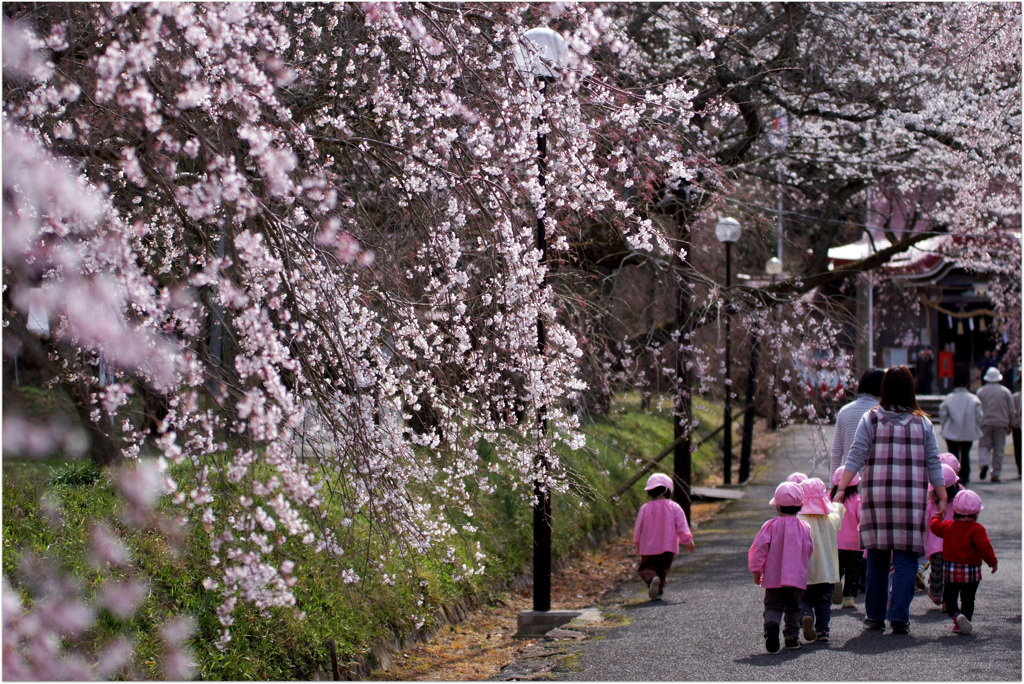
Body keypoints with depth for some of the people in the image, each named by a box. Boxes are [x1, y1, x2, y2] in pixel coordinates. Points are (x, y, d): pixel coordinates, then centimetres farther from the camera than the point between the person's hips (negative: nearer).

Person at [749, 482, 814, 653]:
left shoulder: (771, 526, -5)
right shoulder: (805, 528, 2)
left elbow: (759, 548, -8)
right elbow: (809, 551, 10)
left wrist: (756, 570, 3)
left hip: (774, 578, -2)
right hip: (798, 578, 2)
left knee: (773, 606, 1)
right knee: (793, 608, 17)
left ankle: (771, 625, -27)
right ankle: (792, 636, 14)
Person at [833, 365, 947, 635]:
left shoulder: (870, 419, 3)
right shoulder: (922, 423, 4)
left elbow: (856, 456, -3)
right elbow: (933, 463, 5)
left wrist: (841, 488, -3)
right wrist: (942, 497, 9)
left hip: (876, 496, 1)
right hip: (911, 498, -1)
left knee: (877, 556, 10)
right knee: (906, 558, 1)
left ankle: (875, 615, 16)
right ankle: (899, 617, -5)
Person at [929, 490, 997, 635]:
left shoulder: (948, 526, 2)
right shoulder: (977, 529, -13)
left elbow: (935, 527, 20)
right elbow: (984, 547, -17)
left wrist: (937, 517, 41)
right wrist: (993, 562, -3)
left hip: (950, 570, 2)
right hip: (971, 571, -2)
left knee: (949, 596, 8)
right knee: (968, 598, 10)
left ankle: (956, 615, -18)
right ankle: (963, 623, 10)